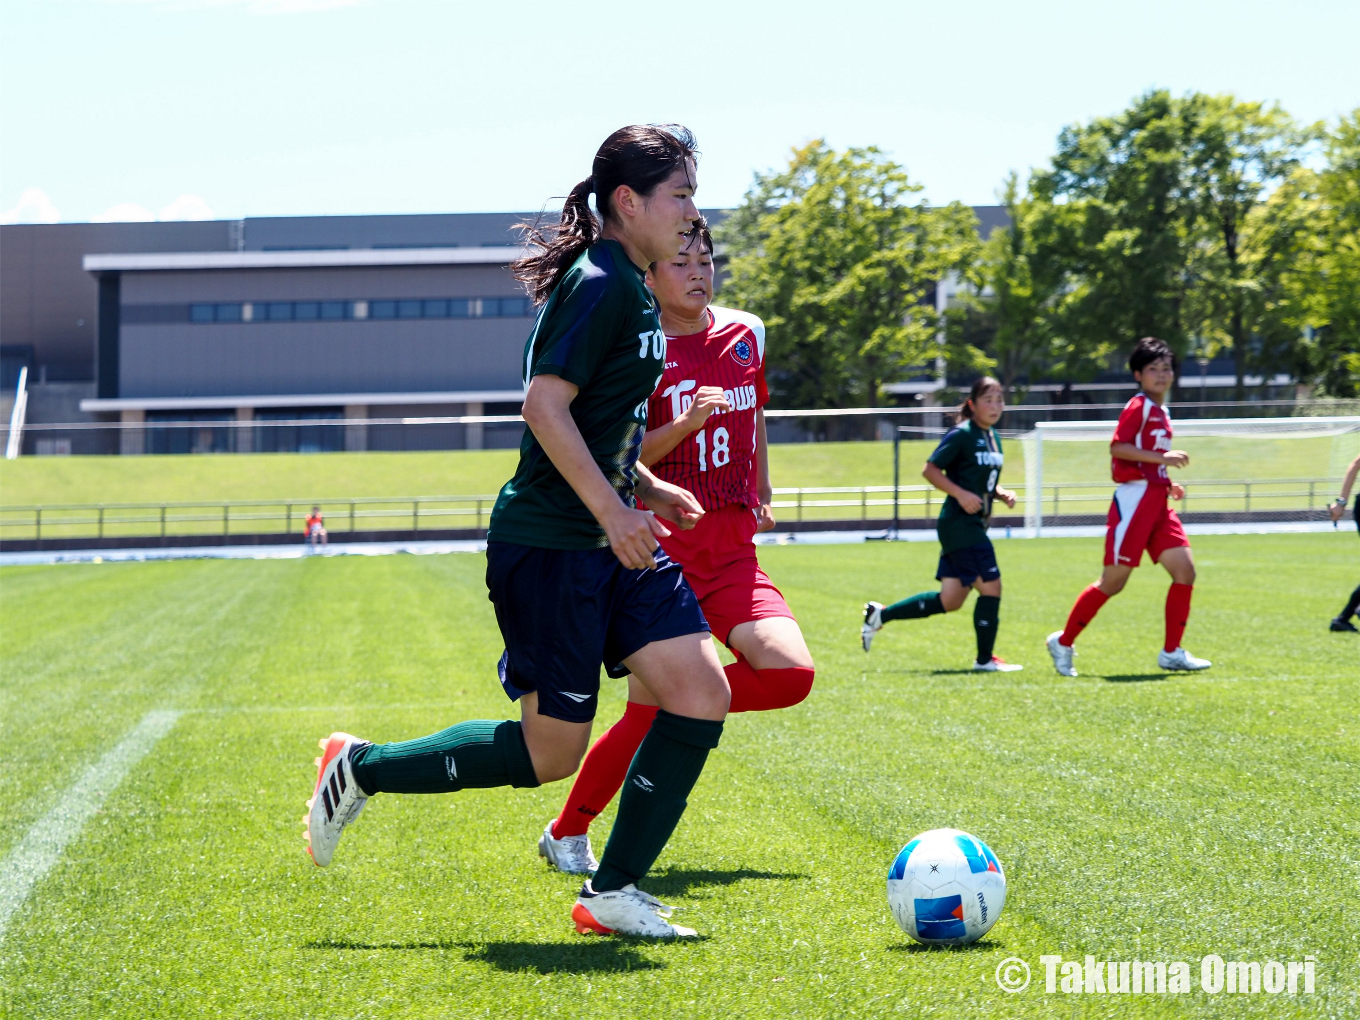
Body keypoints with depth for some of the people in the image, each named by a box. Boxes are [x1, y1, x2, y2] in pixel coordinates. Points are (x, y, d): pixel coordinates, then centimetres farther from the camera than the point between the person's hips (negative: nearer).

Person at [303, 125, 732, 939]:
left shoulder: (632, 290, 15)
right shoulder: (599, 285, -15)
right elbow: (545, 405, -23)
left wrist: (646, 487, 16)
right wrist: (612, 508, -23)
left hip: (612, 542, 10)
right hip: (550, 545, -10)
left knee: (703, 694, -3)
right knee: (553, 752, -4)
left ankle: (613, 894, 4)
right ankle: (362, 768, 15)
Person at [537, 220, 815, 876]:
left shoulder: (745, 334, 11)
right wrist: (686, 423, -23)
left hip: (733, 552, 5)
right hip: (663, 546, -5)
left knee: (791, 674, -16)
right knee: (648, 713, -8)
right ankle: (567, 834, 12)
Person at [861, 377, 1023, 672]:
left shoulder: (994, 438, 14)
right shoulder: (962, 434, -11)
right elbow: (930, 469, -13)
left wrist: (1002, 494, 5)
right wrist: (961, 494, -22)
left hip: (975, 525, 9)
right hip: (958, 523, -9)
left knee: (950, 600, 9)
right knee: (991, 585, -9)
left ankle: (879, 615, 18)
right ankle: (985, 659, 3)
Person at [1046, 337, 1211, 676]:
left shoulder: (1162, 413, 19)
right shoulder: (1139, 407, -8)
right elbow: (1118, 447, -21)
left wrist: (1168, 483, 13)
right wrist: (1162, 457, -24)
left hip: (1157, 502, 9)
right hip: (1135, 499, -9)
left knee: (1185, 570, -3)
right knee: (1113, 581, -5)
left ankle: (1171, 653, 2)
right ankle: (1063, 642, 9)